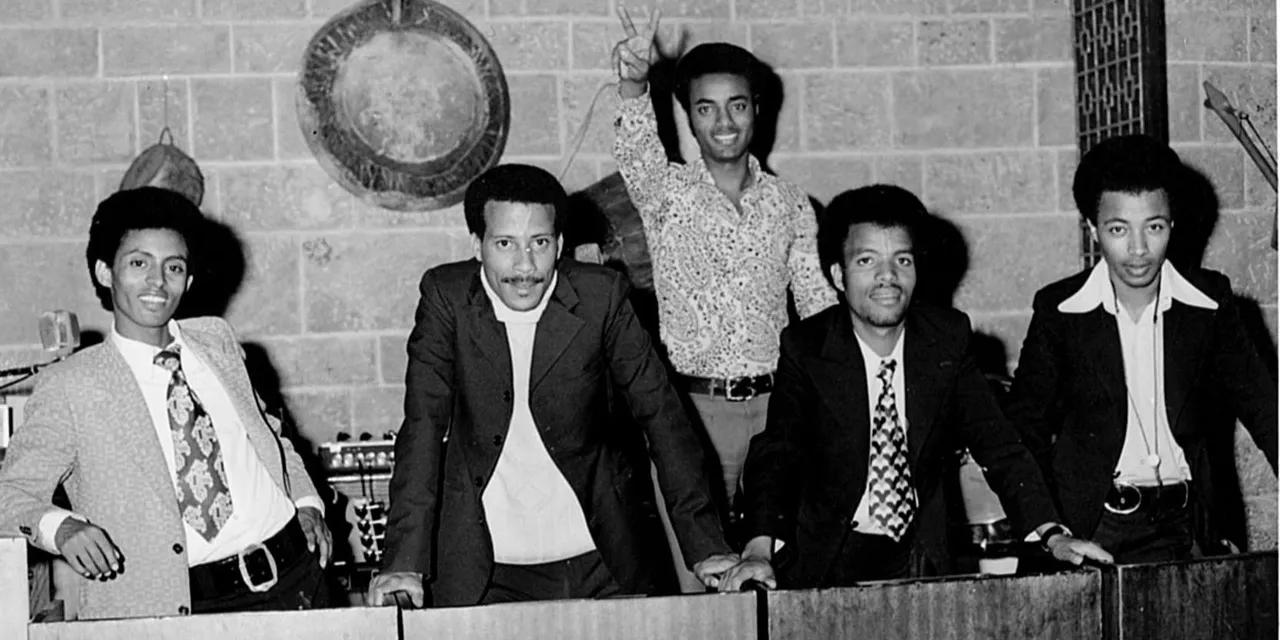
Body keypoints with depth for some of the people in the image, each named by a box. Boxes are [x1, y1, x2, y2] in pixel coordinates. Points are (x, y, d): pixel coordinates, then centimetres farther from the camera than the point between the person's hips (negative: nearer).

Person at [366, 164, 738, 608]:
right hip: (483, 568, -1)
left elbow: (659, 413, -5)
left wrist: (707, 549, -11)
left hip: (599, 563, 1)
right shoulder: (446, 296, -8)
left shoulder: (600, 295, -8)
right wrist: (405, 562, -21)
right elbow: (424, 424, -11)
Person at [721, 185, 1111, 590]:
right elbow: (776, 454, -16)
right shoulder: (804, 348, -6)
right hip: (830, 558, -2)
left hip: (923, 555, 3)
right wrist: (759, 551, -34)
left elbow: (997, 445, -1)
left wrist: (1052, 536, -15)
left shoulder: (948, 339, 0)